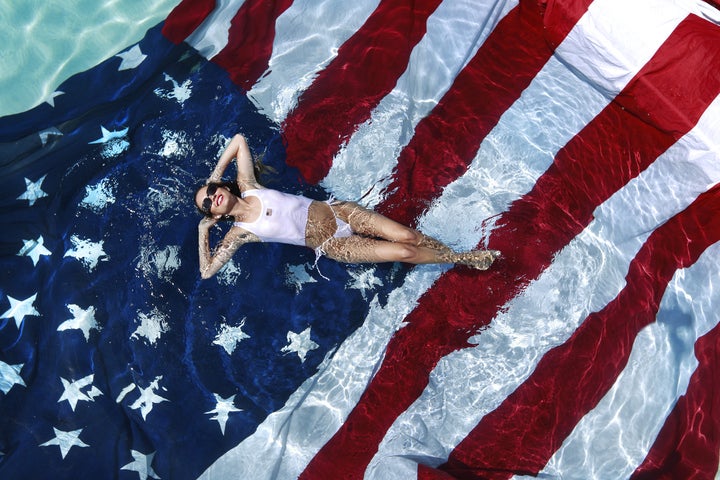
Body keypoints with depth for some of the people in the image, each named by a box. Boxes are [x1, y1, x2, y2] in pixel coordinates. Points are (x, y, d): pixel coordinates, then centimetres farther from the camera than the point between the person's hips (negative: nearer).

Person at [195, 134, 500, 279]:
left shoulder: (247, 186, 4)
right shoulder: (239, 233, -3)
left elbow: (239, 139, 9)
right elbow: (206, 271, -5)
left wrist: (215, 175, 7)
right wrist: (203, 231, -5)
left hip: (337, 211, 3)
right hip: (332, 246, -2)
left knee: (406, 236, -11)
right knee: (404, 253, -13)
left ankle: (459, 256, 9)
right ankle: (462, 260, 6)